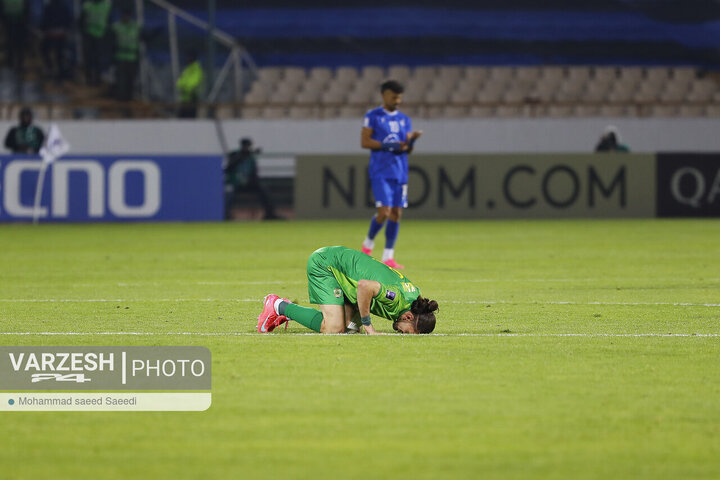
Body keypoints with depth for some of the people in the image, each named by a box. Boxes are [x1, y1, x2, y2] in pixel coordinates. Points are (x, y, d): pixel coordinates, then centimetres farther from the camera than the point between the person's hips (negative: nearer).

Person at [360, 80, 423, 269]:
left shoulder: (404, 120, 14)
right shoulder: (373, 116, 0)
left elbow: (407, 149, 12)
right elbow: (364, 142, -7)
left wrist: (411, 141, -11)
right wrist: (388, 145, -15)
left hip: (399, 172, 5)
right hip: (380, 172, -5)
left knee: (396, 213, 1)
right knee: (384, 211, -14)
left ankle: (388, 256, 6)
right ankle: (368, 243, 11)